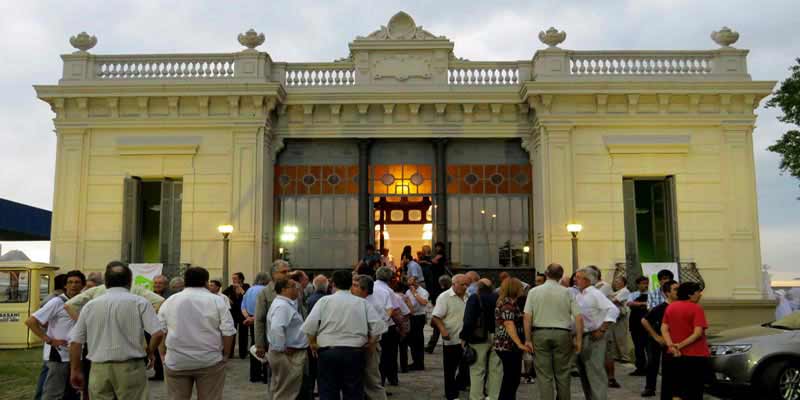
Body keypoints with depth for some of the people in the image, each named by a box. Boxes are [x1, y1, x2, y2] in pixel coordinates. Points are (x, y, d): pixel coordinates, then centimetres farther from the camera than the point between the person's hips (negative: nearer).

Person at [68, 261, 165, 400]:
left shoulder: (90, 305, 4)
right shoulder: (140, 302, -5)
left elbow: (75, 341, 7)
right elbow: (158, 333, -13)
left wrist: (75, 370, 17)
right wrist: (150, 352, 5)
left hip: (99, 368, 3)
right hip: (130, 367, -3)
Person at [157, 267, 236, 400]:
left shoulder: (169, 301, 5)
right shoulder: (217, 301, -3)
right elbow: (228, 332, -8)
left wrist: (163, 356, 16)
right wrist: (225, 356, 4)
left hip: (176, 362, 2)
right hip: (210, 361, -2)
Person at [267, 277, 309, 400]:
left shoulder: (286, 304, 13)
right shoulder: (282, 306, -20)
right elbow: (276, 329, -34)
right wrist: (282, 348, -25)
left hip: (292, 354, 10)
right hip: (289, 356, -10)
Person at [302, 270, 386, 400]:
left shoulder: (324, 301, 0)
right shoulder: (362, 302, 4)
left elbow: (309, 325, -7)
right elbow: (378, 324, -3)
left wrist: (312, 343, 6)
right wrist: (370, 343, 9)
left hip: (328, 351, -1)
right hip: (355, 352, 1)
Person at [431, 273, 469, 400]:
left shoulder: (467, 297, 10)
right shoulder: (445, 297, -10)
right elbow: (436, 317, -15)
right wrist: (443, 330, -29)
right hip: (452, 339, -6)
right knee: (450, 369, 5)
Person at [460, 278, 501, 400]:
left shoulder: (474, 298, -6)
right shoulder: (498, 298, 8)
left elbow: (468, 320, -13)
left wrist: (464, 336, -8)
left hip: (479, 337, -4)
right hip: (498, 337, 4)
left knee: (477, 370, 2)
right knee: (496, 369, 10)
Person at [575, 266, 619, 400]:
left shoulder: (595, 294, -11)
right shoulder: (578, 296, 12)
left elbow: (613, 310, -19)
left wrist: (602, 330, -19)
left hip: (594, 337, -8)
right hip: (581, 336, 8)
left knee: (595, 371, -9)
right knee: (583, 371, 14)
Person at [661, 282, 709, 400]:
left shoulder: (670, 307, 8)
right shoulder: (696, 308, -11)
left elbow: (664, 329, 0)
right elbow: (698, 333, -20)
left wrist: (671, 345, -11)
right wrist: (681, 345, -16)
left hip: (677, 355, 5)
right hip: (696, 355, -5)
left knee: (679, 390, 13)